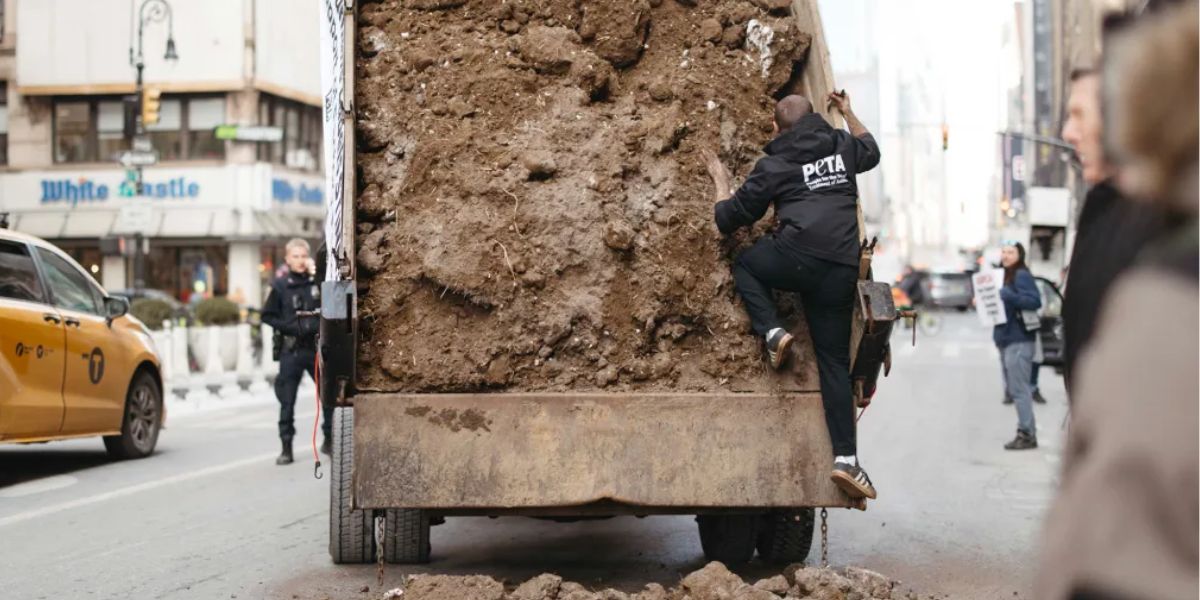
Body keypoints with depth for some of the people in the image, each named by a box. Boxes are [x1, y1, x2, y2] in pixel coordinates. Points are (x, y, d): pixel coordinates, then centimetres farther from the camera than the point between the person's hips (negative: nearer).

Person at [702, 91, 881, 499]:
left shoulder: (775, 164, 10)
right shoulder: (842, 147, 19)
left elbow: (728, 219, 14)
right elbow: (871, 150, 46)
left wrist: (720, 181, 31)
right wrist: (848, 113, 55)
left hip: (798, 257, -4)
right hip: (842, 270, 4)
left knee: (745, 264, 29)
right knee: (834, 361, 9)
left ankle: (773, 331, 5)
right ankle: (846, 458, 0)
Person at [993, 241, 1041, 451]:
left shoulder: (1021, 276, -11)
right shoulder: (1004, 275, 18)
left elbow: (1035, 301, -21)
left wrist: (1009, 296, -29)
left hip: (1019, 340, -10)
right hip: (1006, 339, 10)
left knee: (1019, 389, -10)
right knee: (1013, 388, 12)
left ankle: (1027, 434, -8)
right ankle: (1026, 431, 17)